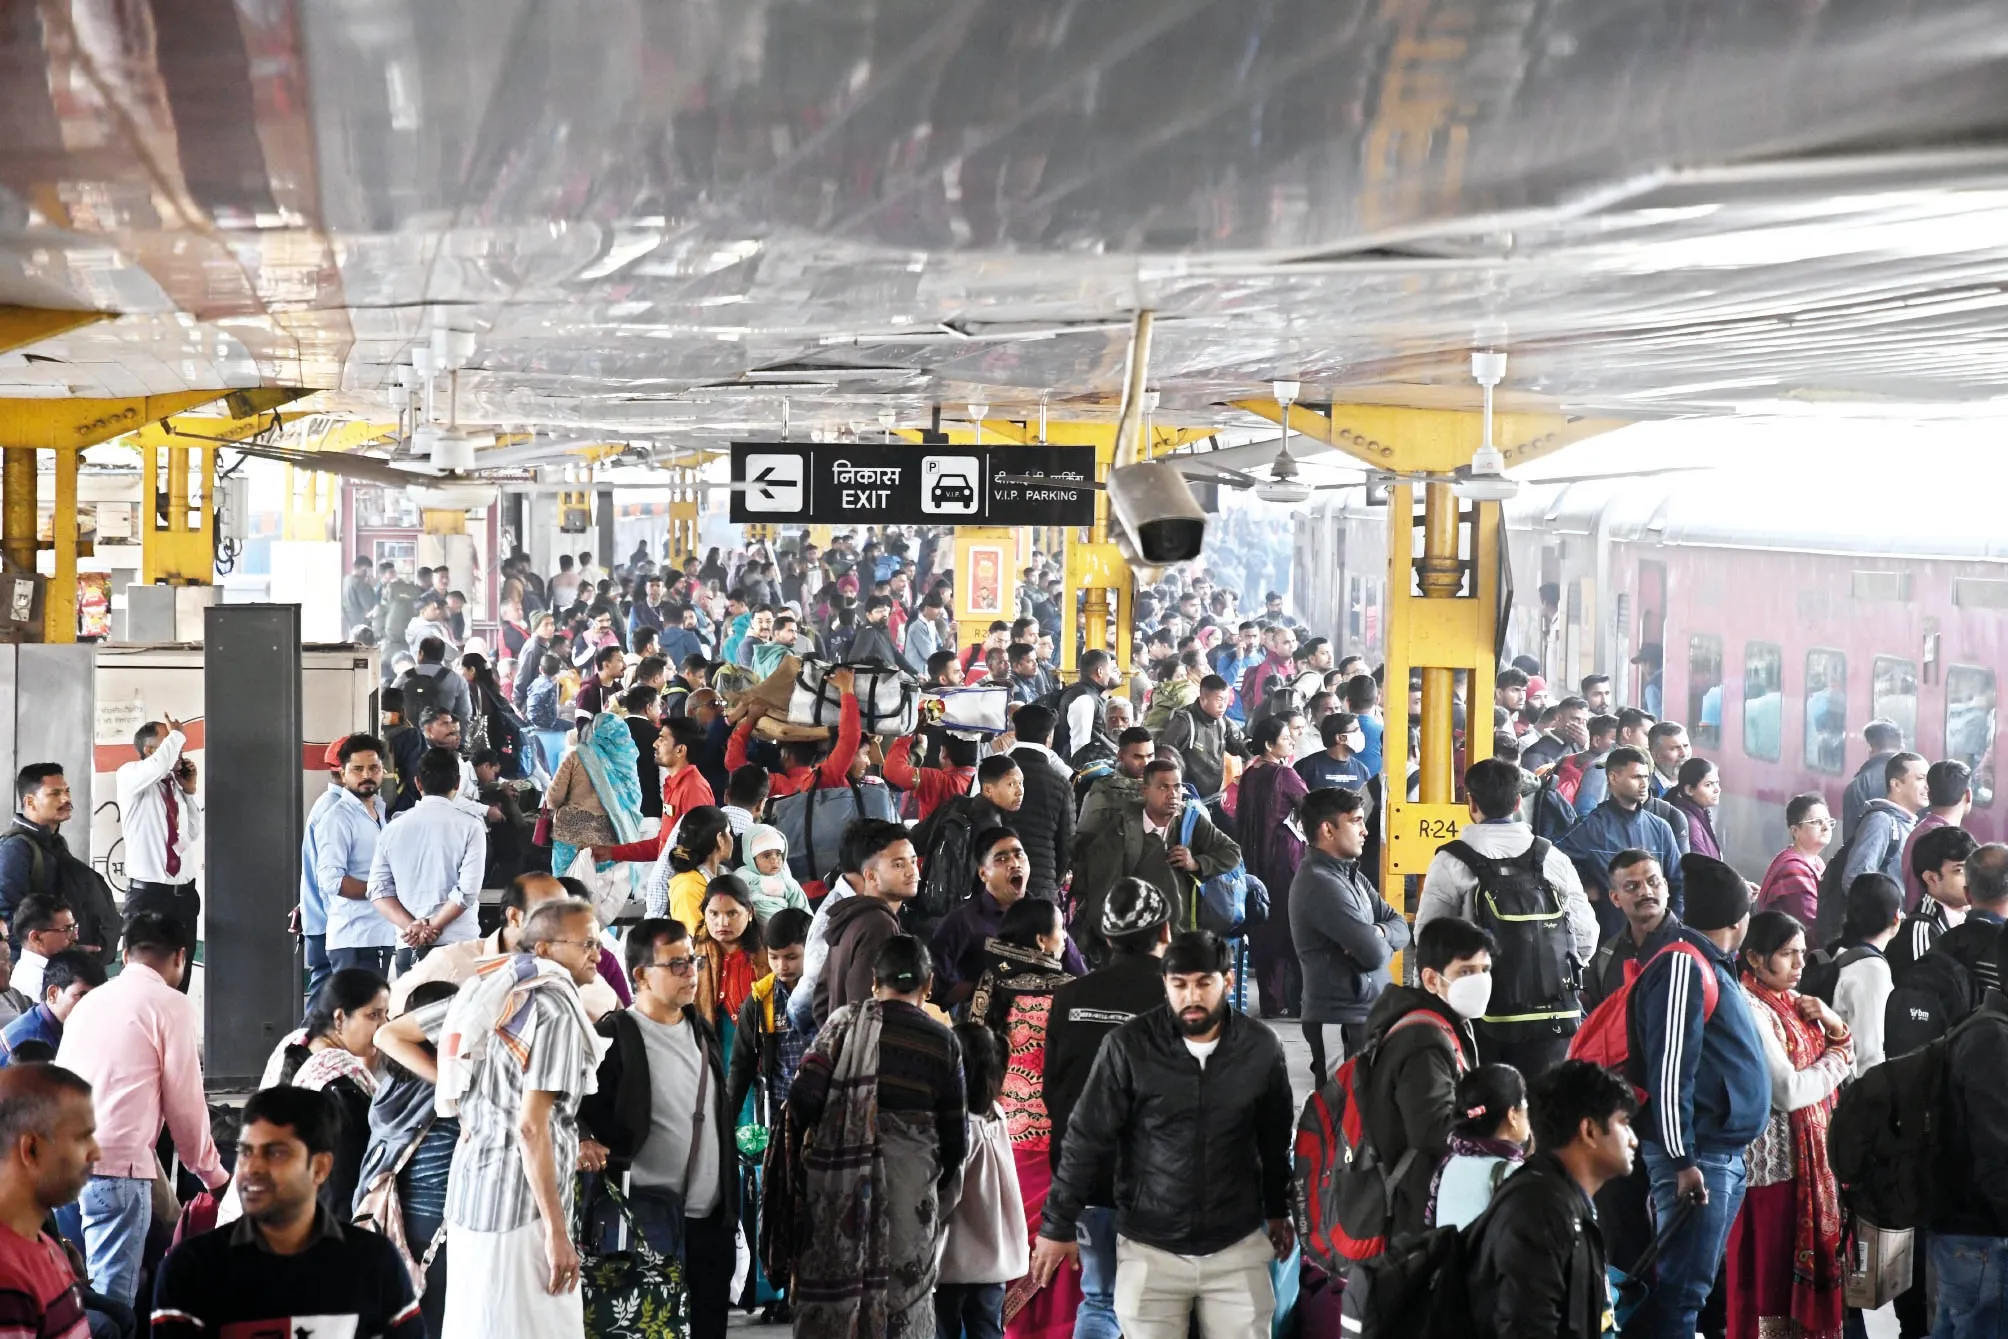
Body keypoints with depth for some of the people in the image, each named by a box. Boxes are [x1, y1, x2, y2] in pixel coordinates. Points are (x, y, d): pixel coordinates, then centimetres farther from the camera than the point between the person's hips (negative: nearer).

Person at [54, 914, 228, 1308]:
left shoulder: (90, 1000, 20)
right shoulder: (172, 1005, 1)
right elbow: (185, 1103, 2)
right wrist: (213, 1173, 15)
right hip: (116, 1164, -7)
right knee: (111, 1303, -6)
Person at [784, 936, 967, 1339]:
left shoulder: (846, 1020, 0)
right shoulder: (943, 1041, 3)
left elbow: (803, 1097, -8)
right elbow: (955, 1133, 6)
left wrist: (795, 1154, 7)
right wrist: (939, 1182, 22)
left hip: (838, 1177, 0)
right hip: (911, 1182, 0)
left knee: (830, 1291, 8)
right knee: (902, 1301, 7)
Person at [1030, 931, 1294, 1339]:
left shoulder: (1261, 1048, -2)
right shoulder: (1129, 1046, -10)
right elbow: (1087, 1139, -4)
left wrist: (1278, 1211, 22)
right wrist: (1059, 1226, -3)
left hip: (1238, 1247, 2)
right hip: (1150, 1248, -2)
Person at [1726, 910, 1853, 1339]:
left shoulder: (1795, 1001, 11)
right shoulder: (1749, 1010, -16)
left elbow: (1845, 1068, 14)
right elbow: (1787, 1092, -21)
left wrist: (1836, 1027, -5)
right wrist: (1836, 1058, -6)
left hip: (1811, 1155, 9)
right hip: (1773, 1158, -9)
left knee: (1809, 1264, 13)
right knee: (1770, 1271, -3)